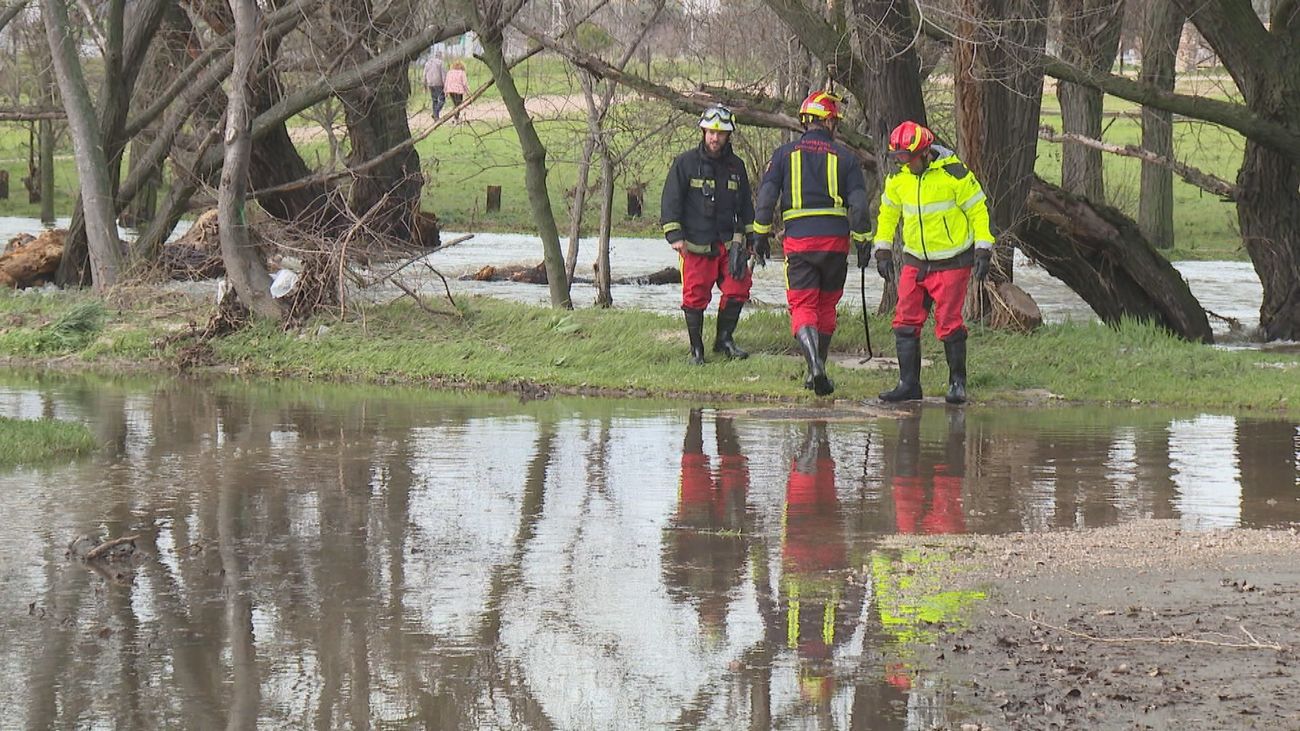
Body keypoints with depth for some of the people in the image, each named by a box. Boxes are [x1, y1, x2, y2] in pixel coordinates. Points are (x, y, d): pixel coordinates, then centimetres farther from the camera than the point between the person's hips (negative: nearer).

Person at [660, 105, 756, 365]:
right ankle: (696, 348, 9)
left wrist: (750, 238, 21)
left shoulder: (736, 166, 12)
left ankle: (724, 339, 11)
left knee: (738, 287, -6)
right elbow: (670, 200, -3)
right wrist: (674, 236, -11)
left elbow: (745, 206, 22)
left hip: (728, 242, 4)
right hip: (695, 244, -4)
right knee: (695, 296, -3)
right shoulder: (685, 163, -1)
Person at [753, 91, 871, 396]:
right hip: (835, 240, 1)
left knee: (802, 305, -1)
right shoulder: (844, 156, 3)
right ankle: (818, 370, 20)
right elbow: (859, 203, 0)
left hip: (798, 240, -1)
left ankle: (814, 363, -24)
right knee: (826, 305, 16)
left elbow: (766, 196, -1)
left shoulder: (785, 154, 4)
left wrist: (761, 234, 7)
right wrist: (862, 241, 8)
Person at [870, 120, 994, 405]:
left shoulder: (954, 173, -14)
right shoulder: (897, 178, 2)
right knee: (906, 322, -1)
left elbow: (978, 211, -7)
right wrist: (883, 251, 13)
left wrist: (983, 252, -10)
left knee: (949, 324, -7)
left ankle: (957, 383, 7)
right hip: (915, 261, 5)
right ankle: (908, 384, 5)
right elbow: (888, 213, 17)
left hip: (952, 261, -5)